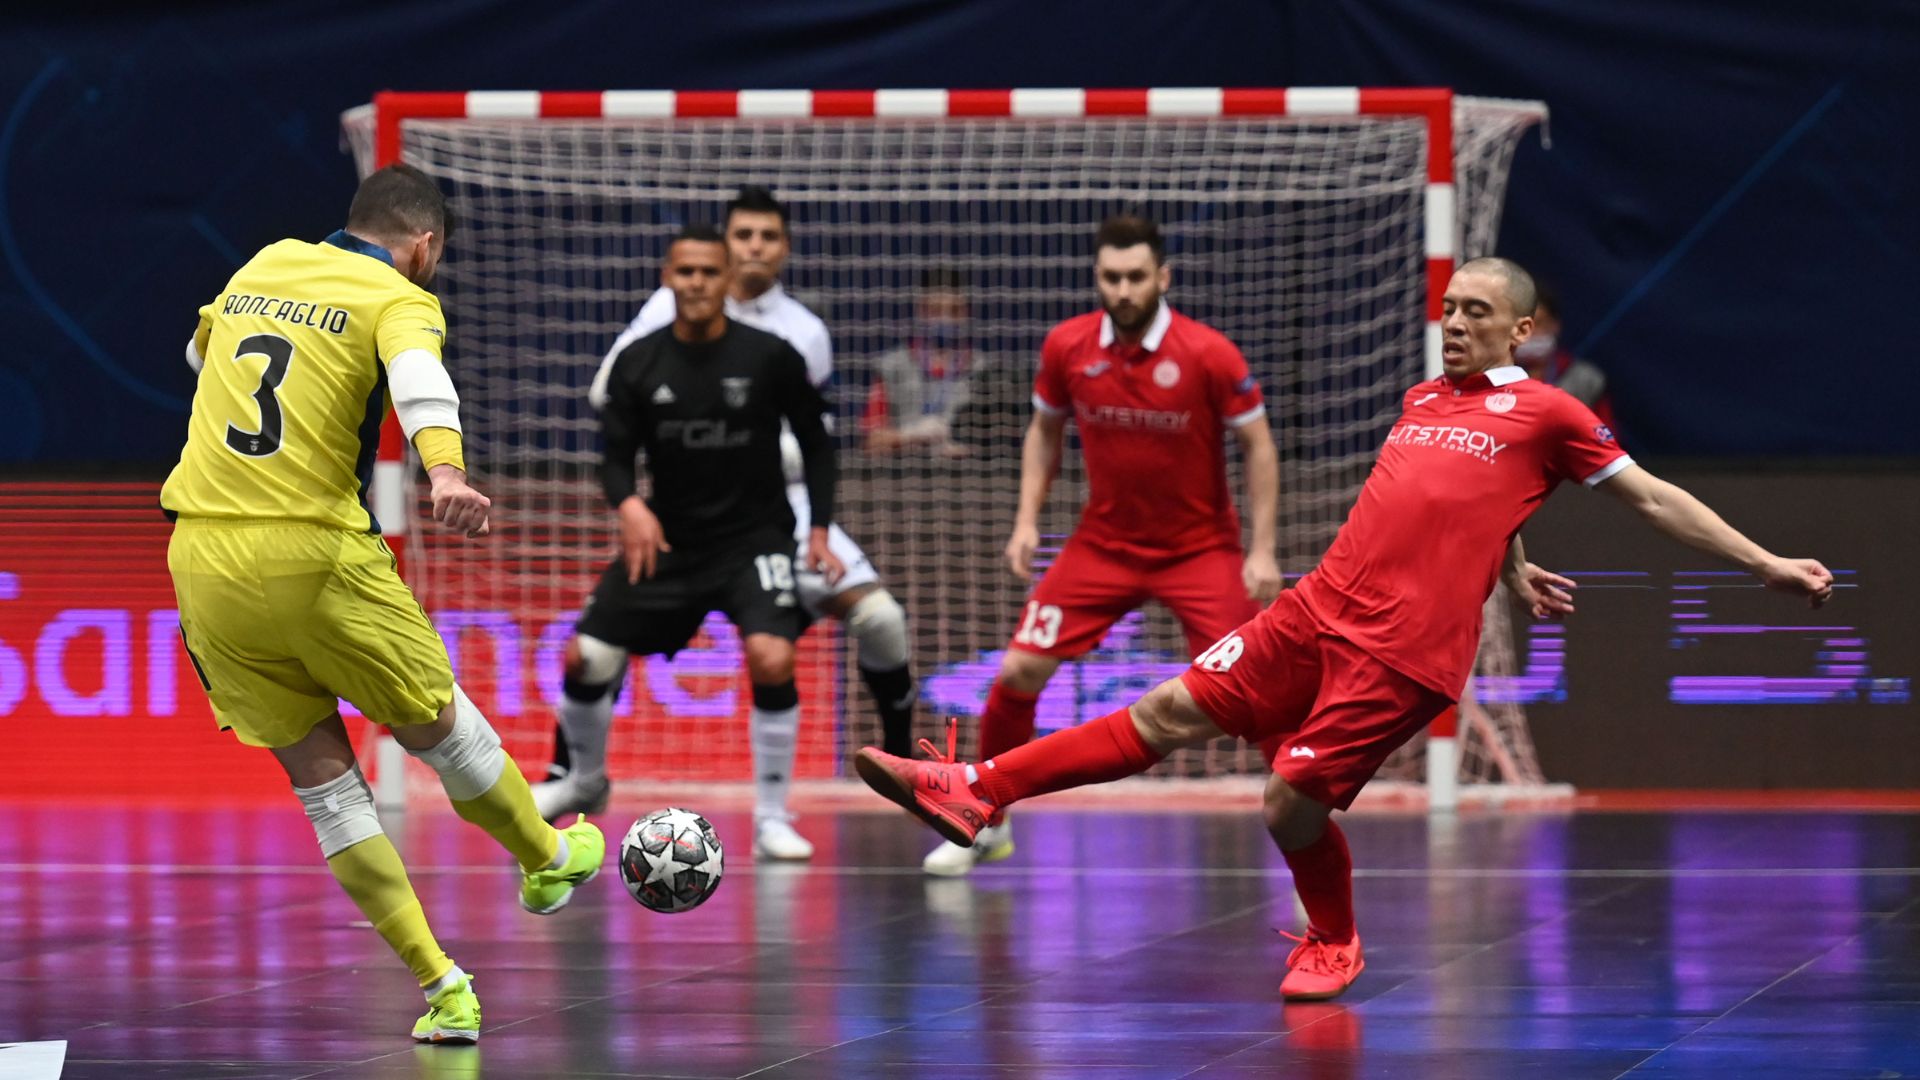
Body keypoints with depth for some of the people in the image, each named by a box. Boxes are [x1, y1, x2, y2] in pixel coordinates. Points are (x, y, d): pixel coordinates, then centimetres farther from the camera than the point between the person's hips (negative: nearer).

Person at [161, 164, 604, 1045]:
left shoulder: (261, 267, 16)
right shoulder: (397, 299, -1)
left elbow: (201, 350, 36)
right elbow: (418, 376, -24)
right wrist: (444, 472, -42)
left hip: (202, 558, 5)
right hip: (315, 553, -5)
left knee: (320, 775, 9)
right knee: (436, 725, 18)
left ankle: (440, 987, 8)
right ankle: (546, 863, 41)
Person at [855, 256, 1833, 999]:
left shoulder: (1546, 416, 0)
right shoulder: (1422, 401, 19)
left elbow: (1656, 499, 6)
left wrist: (1767, 565, 6)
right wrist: (1513, 570, 27)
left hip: (1403, 652, -6)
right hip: (1317, 614, 6)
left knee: (1293, 802, -10)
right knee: (1173, 711, 2)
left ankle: (1333, 942, 17)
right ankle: (976, 792, 2)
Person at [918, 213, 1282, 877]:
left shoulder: (1209, 354, -18)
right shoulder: (1067, 348, -8)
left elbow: (1258, 446, -8)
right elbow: (1045, 430, 10)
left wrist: (1262, 549, -13)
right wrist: (1027, 518, 0)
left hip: (1200, 549, -3)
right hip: (1103, 544, 3)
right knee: (1018, 672, -4)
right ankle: (987, 823, 15)